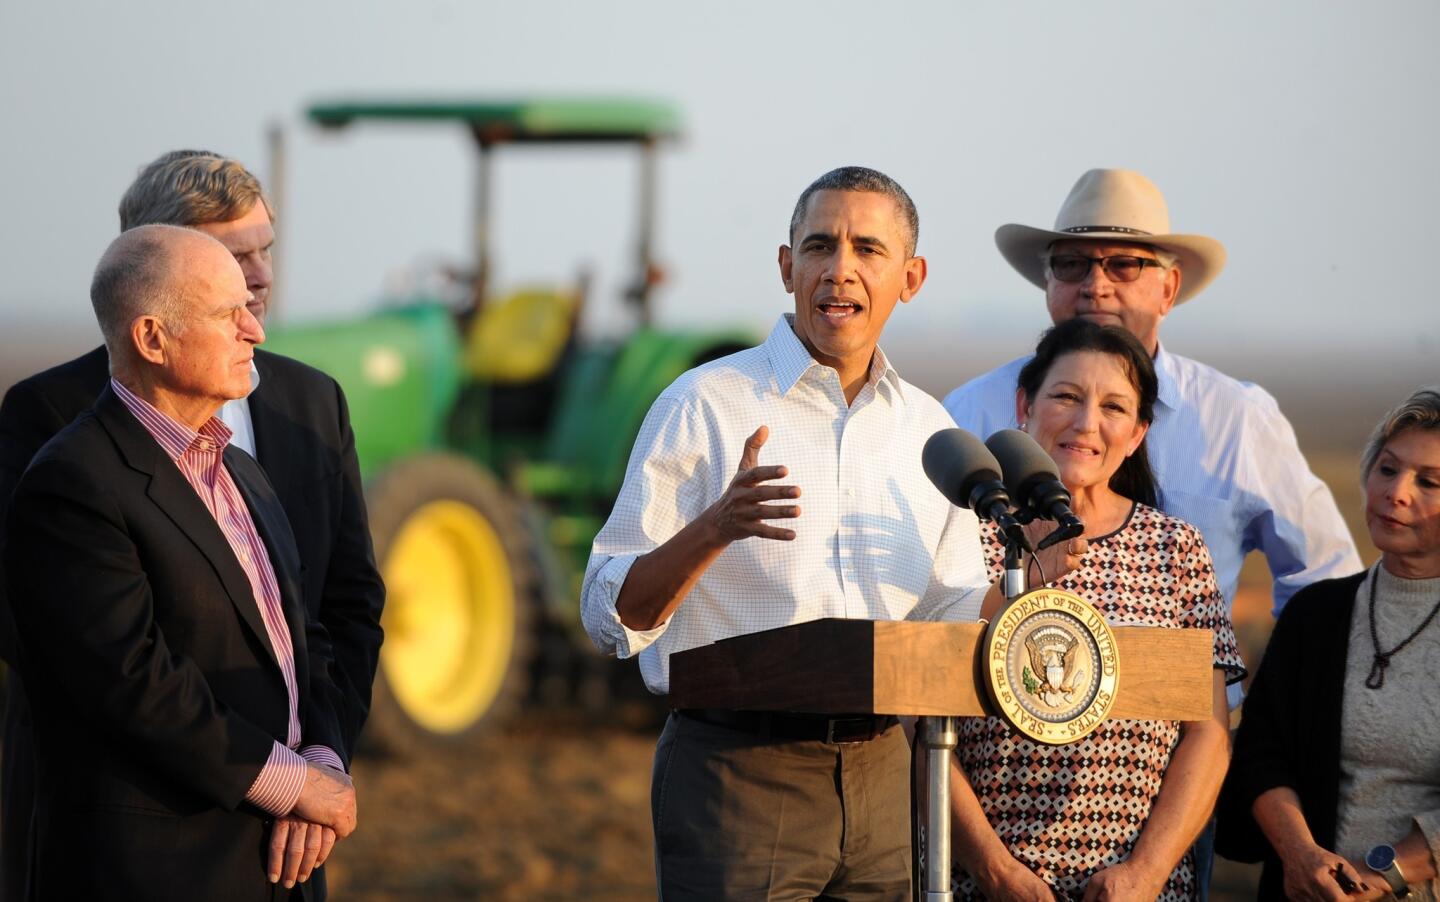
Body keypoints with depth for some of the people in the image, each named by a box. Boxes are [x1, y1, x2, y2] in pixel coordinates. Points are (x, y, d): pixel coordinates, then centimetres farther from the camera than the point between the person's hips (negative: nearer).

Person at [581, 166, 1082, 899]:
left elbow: (951, 624, 16)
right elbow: (612, 618, -8)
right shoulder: (706, 405, -3)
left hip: (878, 775, 5)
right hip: (737, 773, -4)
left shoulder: (929, 430, 13)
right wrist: (713, 530, -25)